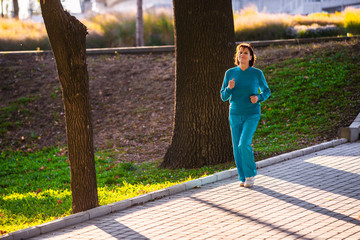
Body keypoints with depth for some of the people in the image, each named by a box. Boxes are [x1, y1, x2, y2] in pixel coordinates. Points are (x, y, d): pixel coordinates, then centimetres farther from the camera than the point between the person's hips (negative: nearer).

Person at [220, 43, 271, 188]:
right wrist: (229, 88, -19)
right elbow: (224, 97, 2)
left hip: (252, 115, -3)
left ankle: (250, 174, 2)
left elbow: (266, 91, 9)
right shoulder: (230, 73, 0)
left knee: (244, 144, -19)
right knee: (237, 148, 6)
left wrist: (258, 97, -12)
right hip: (235, 115, 3)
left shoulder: (257, 73, -5)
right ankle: (243, 178, 23)